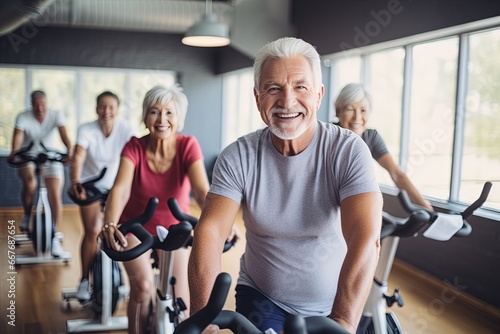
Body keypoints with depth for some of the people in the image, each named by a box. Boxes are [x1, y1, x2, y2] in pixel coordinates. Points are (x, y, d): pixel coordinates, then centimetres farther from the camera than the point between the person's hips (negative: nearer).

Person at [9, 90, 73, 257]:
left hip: (51, 159, 1)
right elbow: (18, 136, -26)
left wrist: (70, 149, -44)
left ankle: (54, 236, 0)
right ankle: (27, 215, 1)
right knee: (30, 183, -31)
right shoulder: (23, 117, -12)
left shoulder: (56, 115, -10)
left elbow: (63, 134, -24)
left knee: (55, 195, -14)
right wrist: (14, 151, -47)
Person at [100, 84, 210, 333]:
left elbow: (202, 190, -33)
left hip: (174, 229, 1)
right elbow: (120, 189, -34)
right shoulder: (135, 147, -20)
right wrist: (110, 224, -53)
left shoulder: (188, 146, -20)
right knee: (143, 286, -22)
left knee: (178, 301, -2)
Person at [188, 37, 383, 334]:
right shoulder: (238, 157, -9)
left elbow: (365, 240, -26)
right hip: (261, 298, 0)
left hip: (334, 304, 0)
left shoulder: (349, 151, -15)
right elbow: (210, 231, -19)